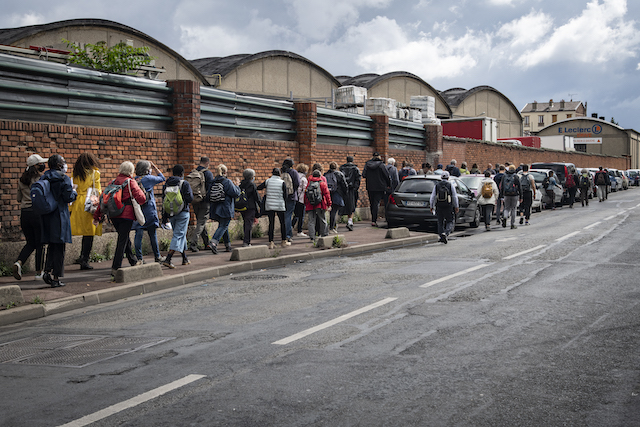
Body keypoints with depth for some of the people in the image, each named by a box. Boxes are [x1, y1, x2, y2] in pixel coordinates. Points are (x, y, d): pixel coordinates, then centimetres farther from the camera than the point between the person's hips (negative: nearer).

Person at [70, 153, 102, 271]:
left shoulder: (75, 173, 9)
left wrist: (70, 207, 12)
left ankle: (82, 260, 13)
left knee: (85, 234, 13)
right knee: (89, 234, -1)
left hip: (77, 205, 5)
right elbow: (97, 191, -6)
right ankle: (84, 261, -5)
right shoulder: (94, 173, -3)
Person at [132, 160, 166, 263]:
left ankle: (139, 258, 2)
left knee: (138, 234, 3)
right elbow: (162, 178, 7)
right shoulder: (149, 178, -8)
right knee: (153, 234, 7)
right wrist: (154, 166, 12)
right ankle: (157, 257, 18)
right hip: (149, 210, -4)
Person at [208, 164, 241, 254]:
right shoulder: (227, 182, -12)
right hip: (226, 209, -6)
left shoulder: (213, 182, 4)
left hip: (215, 208, 6)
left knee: (223, 226, 18)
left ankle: (228, 244, 25)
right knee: (223, 226, -5)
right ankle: (214, 242, -25)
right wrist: (236, 185, 8)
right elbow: (236, 193, -9)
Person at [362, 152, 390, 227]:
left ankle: (374, 219, 24)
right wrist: (389, 185, 7)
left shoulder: (367, 164, 3)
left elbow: (363, 175, 1)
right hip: (379, 187, -3)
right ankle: (374, 221, -12)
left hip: (370, 187, 3)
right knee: (376, 203, -5)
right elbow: (387, 175, -5)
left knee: (372, 203, 14)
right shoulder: (381, 165, -7)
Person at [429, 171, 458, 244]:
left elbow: (432, 197, 2)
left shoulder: (436, 185, 2)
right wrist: (456, 207, 7)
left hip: (439, 207, 2)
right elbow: (455, 197, -1)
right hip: (448, 207, -2)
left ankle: (441, 236, 12)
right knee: (450, 222, 4)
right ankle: (445, 233, -18)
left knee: (440, 222, 14)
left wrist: (431, 206, 9)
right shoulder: (450, 185, -4)